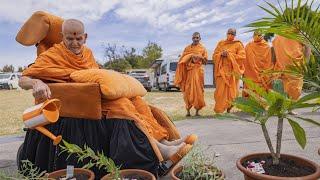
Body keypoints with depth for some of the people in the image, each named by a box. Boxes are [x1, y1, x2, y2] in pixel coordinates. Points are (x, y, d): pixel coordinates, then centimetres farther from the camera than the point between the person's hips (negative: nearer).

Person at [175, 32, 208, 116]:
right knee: (188, 90, -6)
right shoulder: (187, 48, 12)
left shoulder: (203, 48, 10)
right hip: (188, 71, 1)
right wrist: (190, 56, -8)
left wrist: (200, 57, -10)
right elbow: (182, 59, 9)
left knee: (198, 90, -6)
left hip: (198, 71, 0)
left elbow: (205, 61, 10)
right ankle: (188, 110, -3)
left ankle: (197, 110, -1)